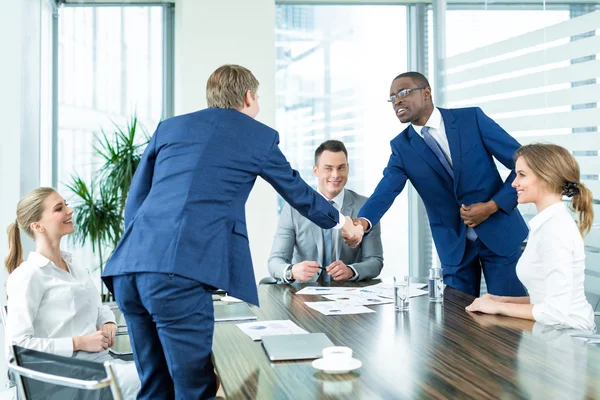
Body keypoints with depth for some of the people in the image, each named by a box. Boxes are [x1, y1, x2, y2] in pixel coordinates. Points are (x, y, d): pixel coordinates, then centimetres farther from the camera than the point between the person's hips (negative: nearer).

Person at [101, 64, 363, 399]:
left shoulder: (169, 127, 24)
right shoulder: (260, 136, 14)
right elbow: (298, 192, 28)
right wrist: (339, 221, 46)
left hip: (129, 266, 6)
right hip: (178, 273, -6)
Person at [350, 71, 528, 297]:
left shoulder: (472, 119, -7)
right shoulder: (401, 147, -1)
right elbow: (385, 191, -18)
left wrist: (493, 205, -16)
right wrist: (362, 222, -38)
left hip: (499, 232, -2)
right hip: (454, 244, 2)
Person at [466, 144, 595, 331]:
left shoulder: (555, 228, -18)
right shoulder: (548, 223, 9)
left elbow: (557, 312, -23)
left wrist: (499, 307, -12)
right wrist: (503, 300, 5)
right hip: (554, 331, 8)